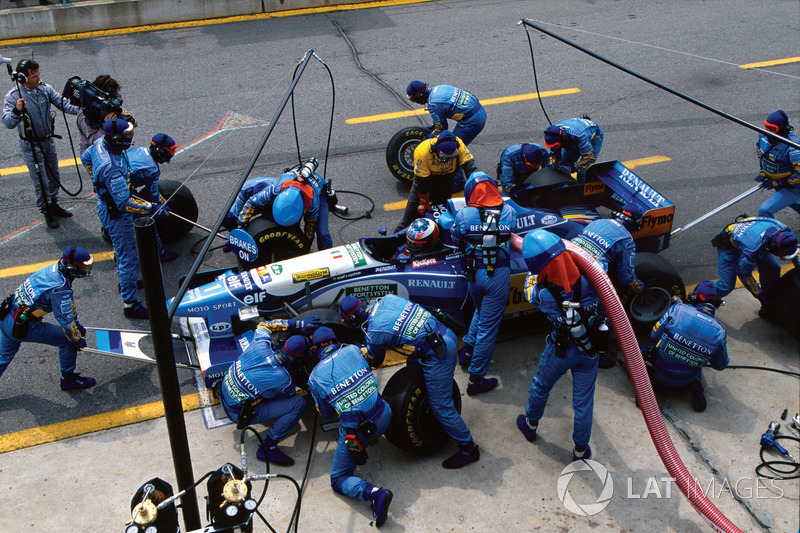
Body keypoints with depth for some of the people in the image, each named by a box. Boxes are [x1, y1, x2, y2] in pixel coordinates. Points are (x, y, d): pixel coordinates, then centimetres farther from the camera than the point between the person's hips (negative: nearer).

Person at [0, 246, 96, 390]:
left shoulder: (53, 269, 1)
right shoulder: (59, 288, -26)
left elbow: (68, 304, 16)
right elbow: (65, 319, -16)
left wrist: (77, 325, 26)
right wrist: (77, 339, 2)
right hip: (22, 327, -9)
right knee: (67, 339, 3)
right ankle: (68, 380, 19)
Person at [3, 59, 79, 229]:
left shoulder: (45, 89, -5)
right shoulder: (13, 96, -18)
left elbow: (63, 104, -10)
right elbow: (8, 123, -25)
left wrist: (79, 108, -28)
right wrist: (16, 111, -45)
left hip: (48, 141, 5)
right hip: (30, 146, -5)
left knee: (54, 176, 18)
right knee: (40, 181, 2)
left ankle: (54, 205, 37)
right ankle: (46, 211, 19)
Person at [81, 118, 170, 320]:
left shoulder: (100, 143, -10)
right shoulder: (112, 168, -38)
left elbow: (85, 158, 13)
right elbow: (125, 203, -34)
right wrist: (152, 208, -29)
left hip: (106, 203, 10)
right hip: (116, 215, -10)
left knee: (123, 248, 30)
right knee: (129, 259, 3)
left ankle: (125, 282, 52)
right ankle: (130, 304, 15)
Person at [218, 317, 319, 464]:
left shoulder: (261, 345, -16)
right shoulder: (283, 381, -27)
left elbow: (264, 325, 7)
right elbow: (292, 395, -3)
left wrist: (298, 324, 0)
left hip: (225, 391, 7)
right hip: (239, 413, -7)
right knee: (299, 404, -16)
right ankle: (267, 448, -6)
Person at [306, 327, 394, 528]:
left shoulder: (315, 377, -3)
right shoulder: (353, 350, 1)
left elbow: (327, 414, 9)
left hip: (356, 432, -4)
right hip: (384, 418, 4)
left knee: (338, 480, 12)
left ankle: (375, 493, -15)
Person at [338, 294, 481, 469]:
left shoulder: (373, 332, -12)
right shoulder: (387, 298, 6)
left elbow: (375, 362, 8)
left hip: (437, 355, -9)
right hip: (448, 335, 9)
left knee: (441, 406, 1)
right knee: (412, 363, 32)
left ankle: (468, 449, 11)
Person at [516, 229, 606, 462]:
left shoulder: (543, 294, -25)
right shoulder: (588, 277, -24)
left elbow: (530, 291, -1)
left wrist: (533, 275, 13)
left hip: (561, 349, -2)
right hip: (591, 348, 2)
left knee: (541, 386, 27)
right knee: (583, 400, 16)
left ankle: (530, 425, 51)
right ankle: (581, 449, 33)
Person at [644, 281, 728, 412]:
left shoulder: (678, 309, -17)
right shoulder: (719, 331, -11)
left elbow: (655, 334, -5)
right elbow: (721, 365, 2)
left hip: (661, 375, -3)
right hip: (685, 381, 3)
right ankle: (695, 387, 3)